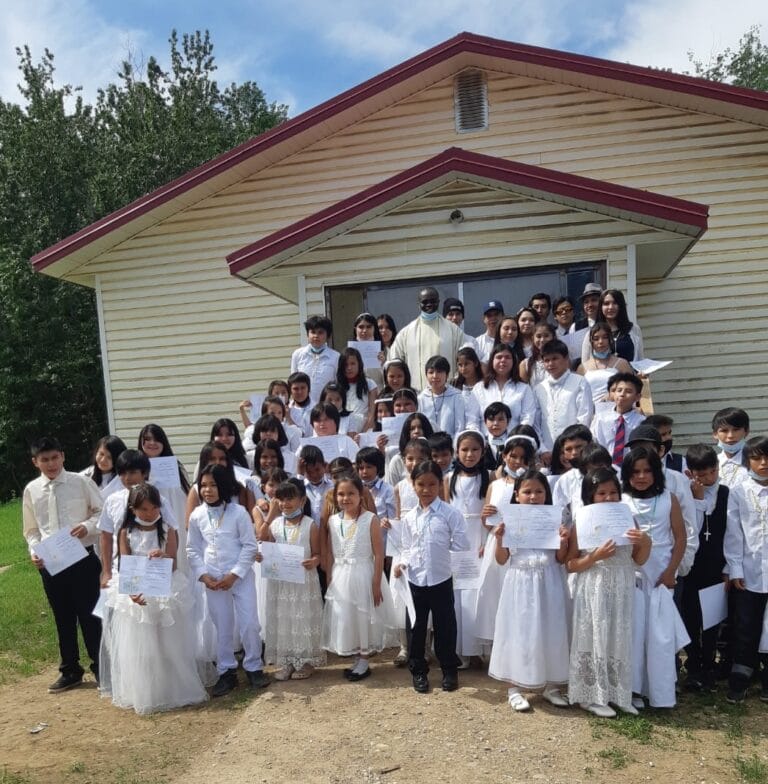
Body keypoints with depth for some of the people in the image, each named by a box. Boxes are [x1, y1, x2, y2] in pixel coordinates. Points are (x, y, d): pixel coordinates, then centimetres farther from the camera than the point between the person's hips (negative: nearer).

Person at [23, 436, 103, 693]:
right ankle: (69, 670, 31)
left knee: (89, 613, 4)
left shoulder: (81, 482, -5)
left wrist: (88, 526, -18)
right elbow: (31, 529, 12)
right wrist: (34, 551, -4)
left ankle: (100, 666, 21)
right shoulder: (31, 490, 4)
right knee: (63, 618, 15)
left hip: (82, 557, -3)